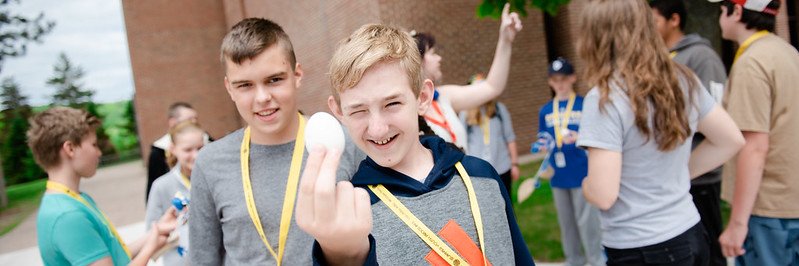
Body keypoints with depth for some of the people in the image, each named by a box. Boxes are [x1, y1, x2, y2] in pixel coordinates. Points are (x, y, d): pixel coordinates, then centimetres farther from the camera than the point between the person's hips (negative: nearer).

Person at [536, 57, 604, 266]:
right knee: (566, 223, 15)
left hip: (583, 174, -4)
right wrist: (543, 145, -8)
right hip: (558, 176, 5)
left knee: (587, 222, -2)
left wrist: (580, 138, -22)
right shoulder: (545, 111, 8)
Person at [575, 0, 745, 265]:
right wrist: (678, 174, 11)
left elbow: (603, 195, -23)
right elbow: (731, 140, 12)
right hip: (690, 234, 7)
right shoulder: (683, 80, 0)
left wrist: (585, 184, -3)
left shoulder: (604, 98, -21)